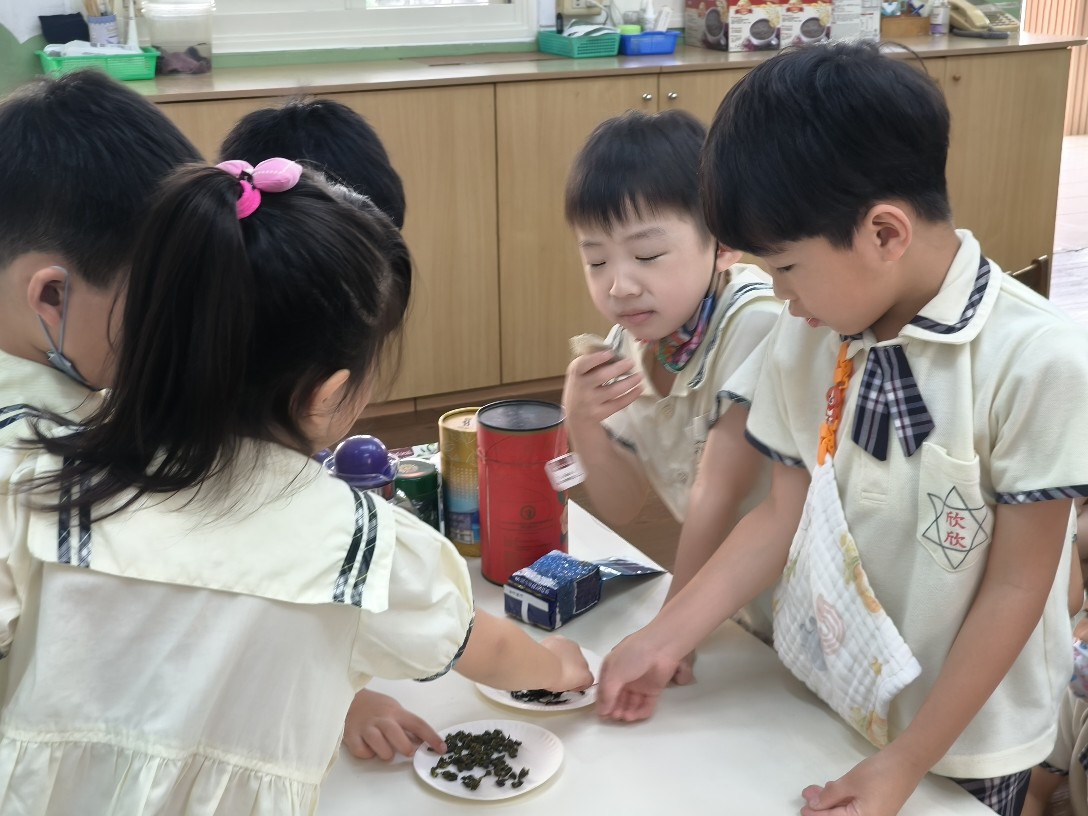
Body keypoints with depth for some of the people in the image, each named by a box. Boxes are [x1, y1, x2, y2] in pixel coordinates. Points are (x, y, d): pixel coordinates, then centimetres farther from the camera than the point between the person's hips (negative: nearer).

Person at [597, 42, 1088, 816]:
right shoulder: (805, 339, -8)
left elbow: (1015, 586, -18)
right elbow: (784, 514, 0)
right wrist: (667, 638, -4)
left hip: (960, 740, -4)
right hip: (814, 702, 4)